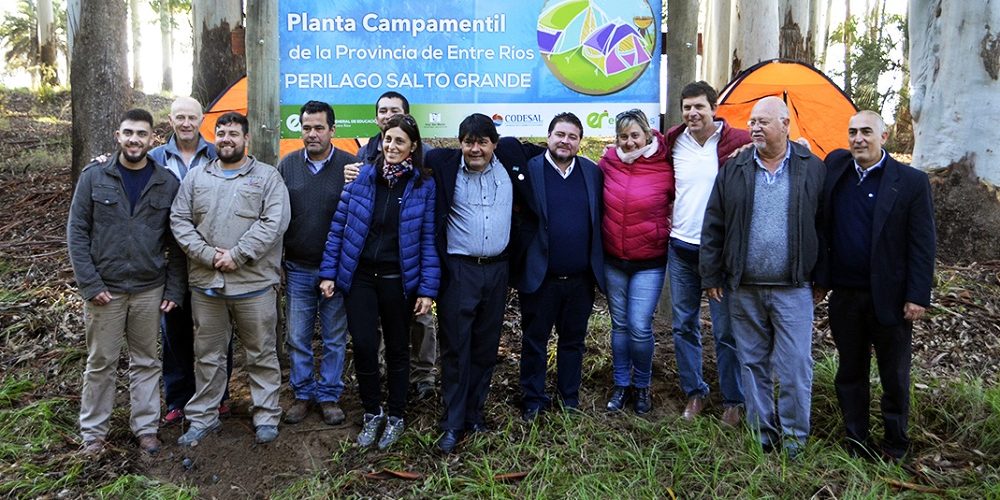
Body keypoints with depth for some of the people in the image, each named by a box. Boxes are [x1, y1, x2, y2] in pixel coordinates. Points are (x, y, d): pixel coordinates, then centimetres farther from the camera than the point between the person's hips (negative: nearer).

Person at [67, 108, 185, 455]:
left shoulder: (167, 183, 1)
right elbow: (77, 232, -2)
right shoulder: (94, 177, -2)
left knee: (146, 362, 12)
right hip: (105, 289, -1)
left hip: (150, 290, 1)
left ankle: (146, 427, 24)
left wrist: (174, 289, 0)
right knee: (101, 363, 9)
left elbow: (175, 242, 4)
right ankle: (93, 431, 24)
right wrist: (89, 283, -9)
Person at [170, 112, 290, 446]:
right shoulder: (196, 177, 11)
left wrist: (237, 256, -16)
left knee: (262, 353, 6)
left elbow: (274, 223, -11)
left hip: (254, 283, -3)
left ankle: (267, 416, 19)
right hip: (205, 283, 4)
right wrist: (208, 255, -9)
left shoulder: (267, 177, 0)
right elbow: (179, 221, 5)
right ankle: (203, 417, 28)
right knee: (207, 355, 14)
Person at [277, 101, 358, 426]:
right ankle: (303, 393, 26)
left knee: (334, 338, 9)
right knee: (298, 338, 10)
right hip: (297, 269, 2)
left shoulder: (350, 166, -5)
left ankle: (329, 395, 23)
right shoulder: (288, 165, 3)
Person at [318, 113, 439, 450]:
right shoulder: (362, 176, -1)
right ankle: (372, 413, 22)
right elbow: (338, 226, 3)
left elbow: (428, 239, -5)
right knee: (363, 346, -1)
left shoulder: (424, 185, -4)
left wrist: (427, 289, -8)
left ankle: (396, 416, 29)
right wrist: (329, 273, 1)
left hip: (397, 279, -1)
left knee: (397, 348, 11)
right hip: (359, 275, 1)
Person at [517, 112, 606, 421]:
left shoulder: (593, 173, 5)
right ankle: (533, 399, 25)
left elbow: (599, 221, 8)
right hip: (539, 277, -3)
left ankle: (570, 397, 31)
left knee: (573, 340, 16)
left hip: (580, 278, 3)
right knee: (534, 341, 10)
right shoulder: (528, 170, -5)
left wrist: (597, 266, 2)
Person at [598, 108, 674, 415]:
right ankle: (621, 385, 27)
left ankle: (642, 386, 19)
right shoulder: (608, 163, -1)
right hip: (612, 261, 3)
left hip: (649, 262, -3)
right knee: (619, 325, 12)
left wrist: (667, 229, -4)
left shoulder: (664, 168, -11)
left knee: (640, 328, -4)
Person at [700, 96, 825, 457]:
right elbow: (713, 226, 5)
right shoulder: (734, 170, 4)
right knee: (752, 363, 11)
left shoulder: (812, 169, 1)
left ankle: (793, 438, 16)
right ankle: (762, 434, 25)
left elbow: (823, 225, 5)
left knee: (794, 366, 0)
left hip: (792, 289, -2)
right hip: (743, 289, 2)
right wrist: (711, 276, 3)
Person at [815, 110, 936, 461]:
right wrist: (820, 278, 4)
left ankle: (896, 444, 30)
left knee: (895, 376, 11)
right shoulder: (835, 166, 3)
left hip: (890, 297, -2)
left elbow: (923, 244, -5)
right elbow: (821, 227, 6)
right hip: (845, 294, 3)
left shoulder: (911, 182, -6)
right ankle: (857, 441, 30)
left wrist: (918, 296, -10)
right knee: (850, 372, 14)